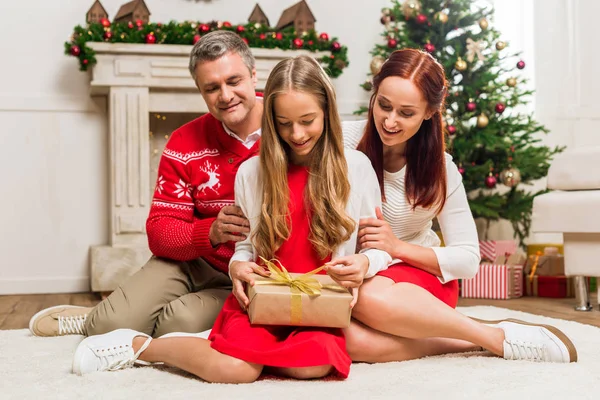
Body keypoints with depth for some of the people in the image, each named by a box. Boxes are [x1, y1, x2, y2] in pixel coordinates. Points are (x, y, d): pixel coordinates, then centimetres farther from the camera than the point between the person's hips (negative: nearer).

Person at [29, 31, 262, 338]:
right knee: (113, 324, -17)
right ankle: (100, 321, 20)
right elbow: (160, 231, -5)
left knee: (183, 324, -27)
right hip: (193, 260, 2)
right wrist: (211, 232, -27)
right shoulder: (184, 144, -3)